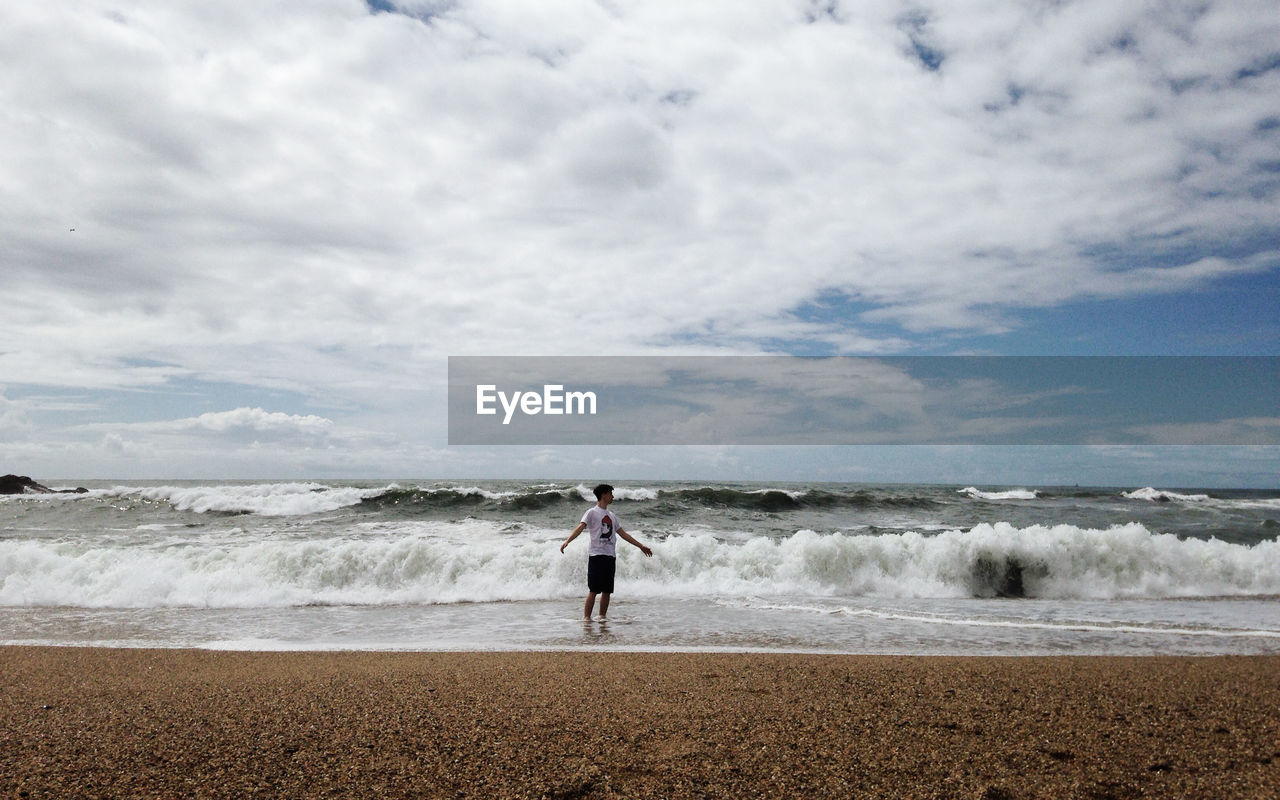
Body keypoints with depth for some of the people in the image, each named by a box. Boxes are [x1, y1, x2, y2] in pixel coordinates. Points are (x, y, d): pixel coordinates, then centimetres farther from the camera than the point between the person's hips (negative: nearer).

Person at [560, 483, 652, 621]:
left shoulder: (612, 515, 20)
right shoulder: (592, 512, 0)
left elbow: (622, 533, 25)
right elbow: (580, 527, -14)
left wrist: (641, 546, 26)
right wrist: (567, 541, -31)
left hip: (610, 556, 6)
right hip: (596, 555, -6)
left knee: (607, 590, 6)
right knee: (593, 590, -9)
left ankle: (603, 616, 14)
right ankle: (586, 617, -4)